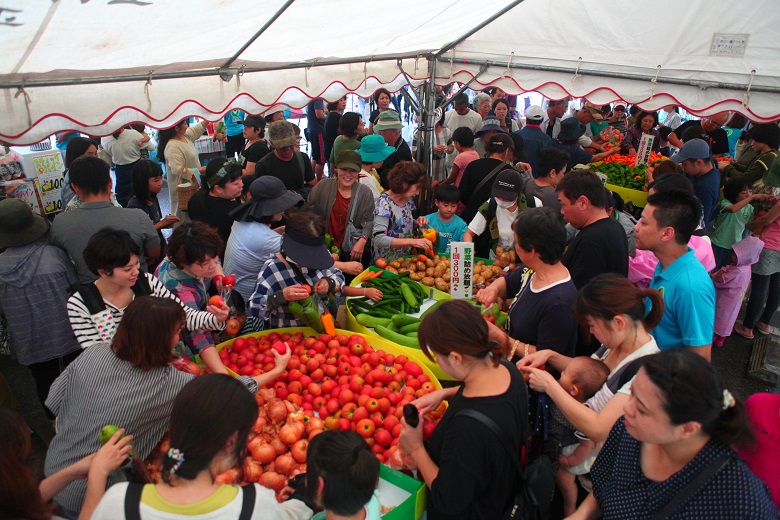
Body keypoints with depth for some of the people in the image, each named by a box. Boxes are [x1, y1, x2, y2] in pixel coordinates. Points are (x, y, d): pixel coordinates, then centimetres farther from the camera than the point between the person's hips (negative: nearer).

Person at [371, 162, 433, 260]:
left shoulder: (408, 199, 3)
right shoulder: (384, 202, -18)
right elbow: (379, 239, -27)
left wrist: (416, 222, -1)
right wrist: (413, 241, -32)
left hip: (405, 257, 6)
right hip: (386, 261, -6)